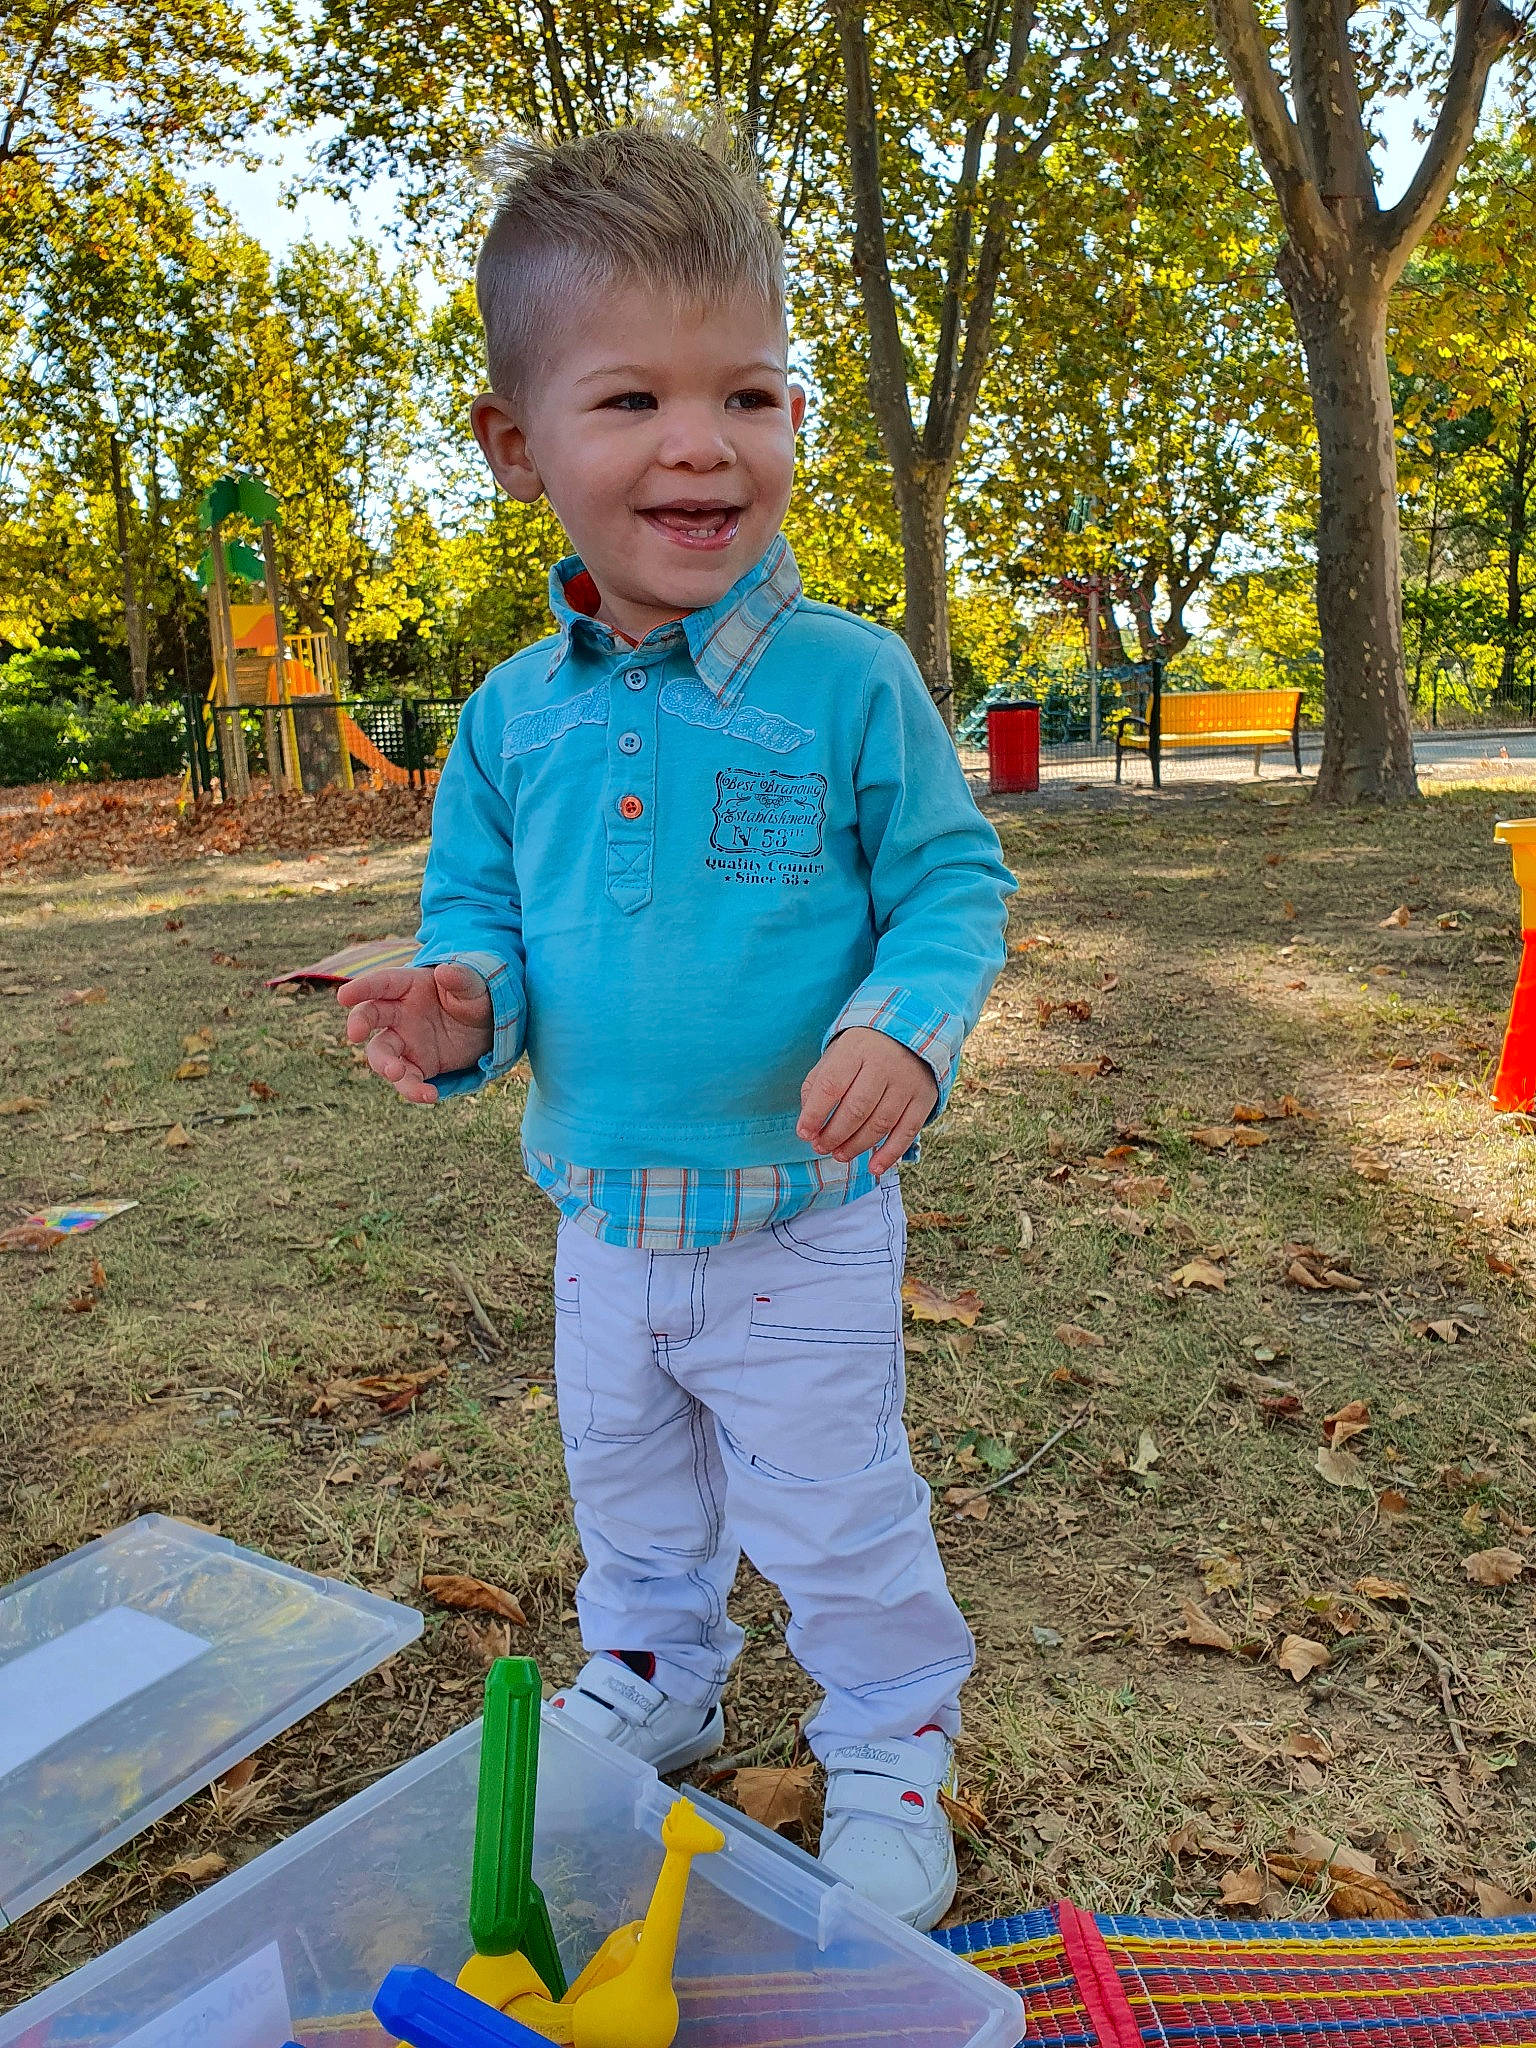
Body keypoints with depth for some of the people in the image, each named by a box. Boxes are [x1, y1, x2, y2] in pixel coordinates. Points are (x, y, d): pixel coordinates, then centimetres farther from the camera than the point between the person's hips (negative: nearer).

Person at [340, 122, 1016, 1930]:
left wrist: (910, 1026, -27)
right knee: (630, 1491, 27)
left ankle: (891, 1739, 40)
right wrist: (464, 1000, -17)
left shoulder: (849, 682, -15)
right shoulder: (517, 713, -4)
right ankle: (651, 1677, 54)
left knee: (834, 1519, 13)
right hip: (603, 1223, 5)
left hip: (802, 1227, -4)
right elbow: (479, 904, 5)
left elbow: (955, 882, -9)